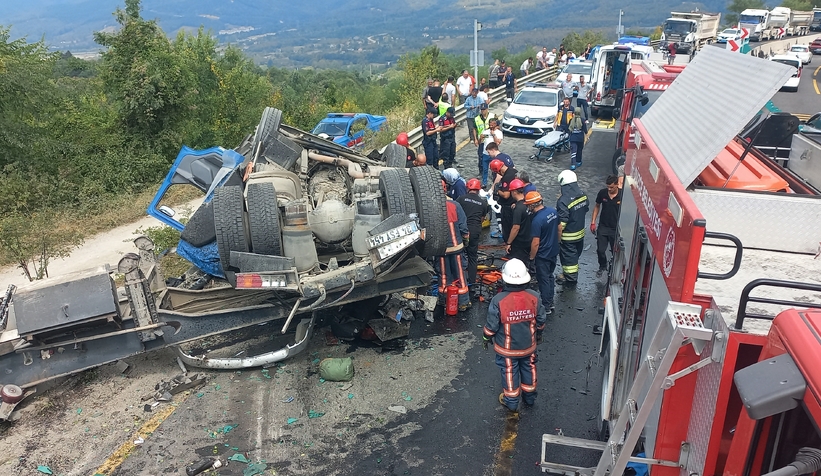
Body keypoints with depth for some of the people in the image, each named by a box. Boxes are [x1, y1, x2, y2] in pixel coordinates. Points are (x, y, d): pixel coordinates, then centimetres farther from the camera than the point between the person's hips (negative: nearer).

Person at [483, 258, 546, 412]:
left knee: (510, 372, 16)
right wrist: (539, 335, 16)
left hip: (507, 348, -3)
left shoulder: (498, 300, -27)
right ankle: (529, 397, 43)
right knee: (528, 369, 24)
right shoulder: (534, 297, -16)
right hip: (529, 345, 3)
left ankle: (511, 401, 33)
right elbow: (541, 320, -3)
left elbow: (492, 325, -18)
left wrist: (486, 338, 2)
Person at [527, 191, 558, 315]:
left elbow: (535, 243, -25)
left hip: (543, 255, -8)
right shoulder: (553, 211, -4)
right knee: (550, 276, 22)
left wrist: (531, 257, -11)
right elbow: (559, 229, 9)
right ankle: (550, 302, 35)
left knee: (543, 280, 7)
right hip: (554, 251, 8)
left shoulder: (537, 220, -28)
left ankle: (546, 307, 18)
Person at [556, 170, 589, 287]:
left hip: (568, 236, -7)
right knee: (575, 255, 23)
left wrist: (558, 238, -17)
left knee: (568, 257, 11)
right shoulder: (583, 194, -7)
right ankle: (573, 276, 41)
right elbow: (586, 209, 10)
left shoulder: (563, 201, -30)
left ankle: (570, 279, 27)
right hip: (580, 233, 7)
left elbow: (561, 224, -27)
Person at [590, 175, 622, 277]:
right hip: (603, 227, 2)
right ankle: (602, 266, 35)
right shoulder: (602, 193, -9)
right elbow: (597, 206, 6)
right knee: (600, 250, 8)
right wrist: (593, 222, 3)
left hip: (616, 229, -2)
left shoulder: (622, 195, -17)